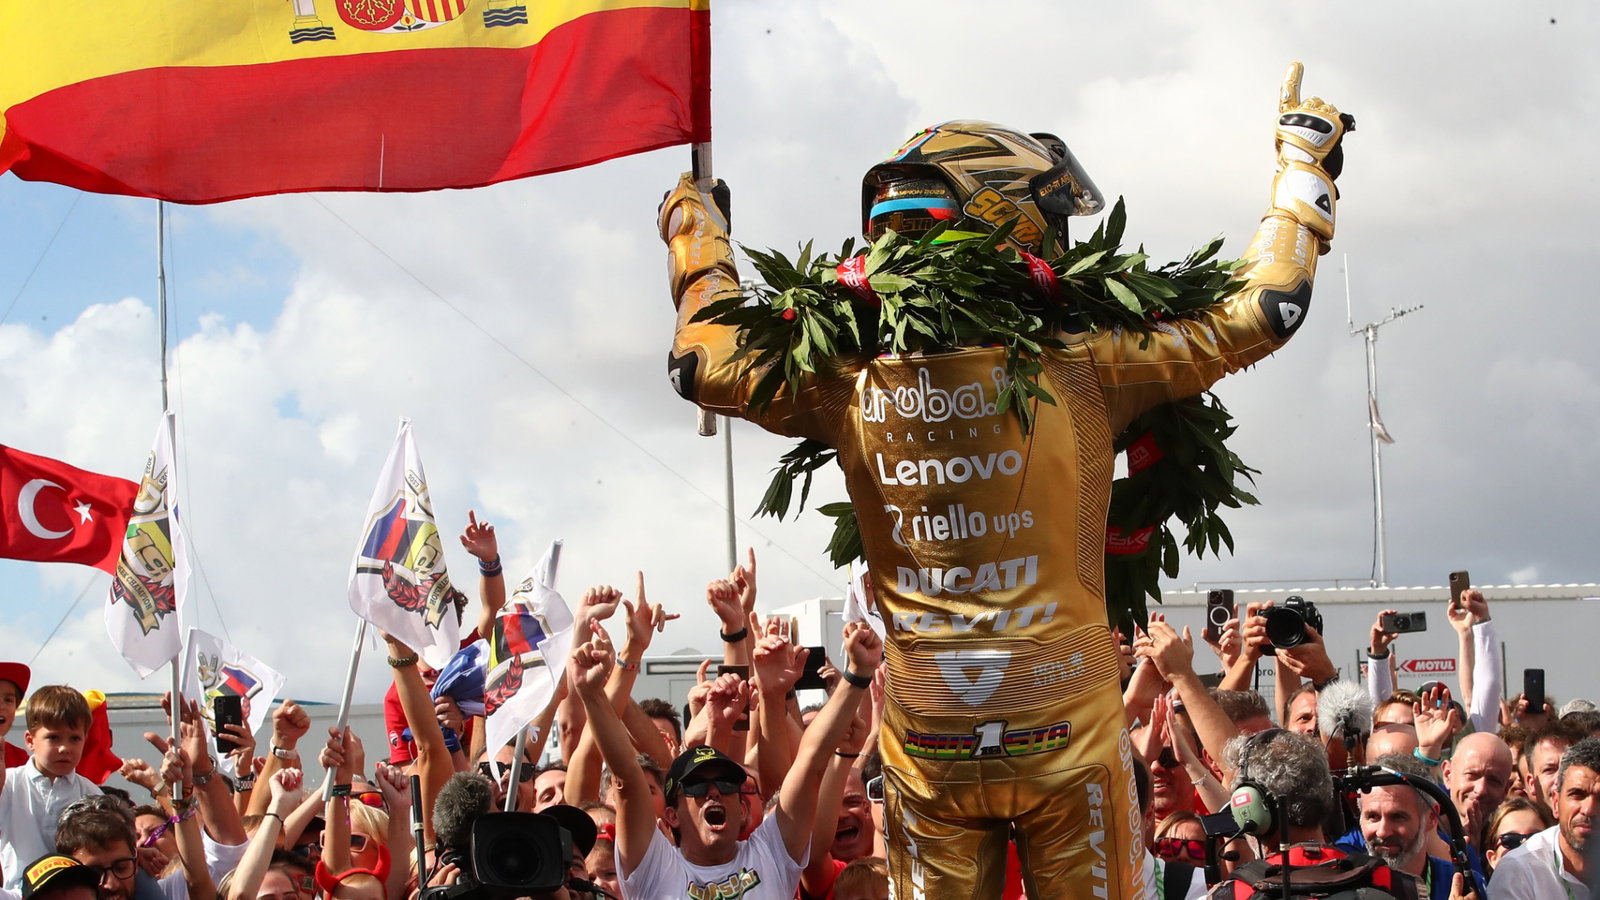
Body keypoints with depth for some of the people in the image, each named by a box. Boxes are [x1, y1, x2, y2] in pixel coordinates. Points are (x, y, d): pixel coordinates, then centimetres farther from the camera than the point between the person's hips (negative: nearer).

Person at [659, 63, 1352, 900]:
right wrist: (1304, 160, 9)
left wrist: (694, 224, 27)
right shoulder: (1079, 367, -13)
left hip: (925, 743, 3)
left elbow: (707, 361, 12)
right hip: (1066, 734, -2)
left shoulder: (851, 384, -5)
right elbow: (1261, 311, -6)